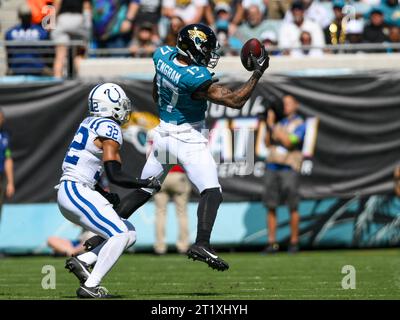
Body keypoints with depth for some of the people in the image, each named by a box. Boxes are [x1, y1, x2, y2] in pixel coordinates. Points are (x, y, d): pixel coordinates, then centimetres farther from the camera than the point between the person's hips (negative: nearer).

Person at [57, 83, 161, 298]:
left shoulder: (90, 124, 16)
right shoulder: (109, 129, -11)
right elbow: (114, 175, -17)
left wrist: (103, 194, 18)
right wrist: (146, 183, -6)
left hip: (66, 193, 9)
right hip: (77, 192, -9)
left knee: (129, 234, 9)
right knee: (121, 234, -15)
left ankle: (82, 261, 2)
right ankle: (90, 286, -19)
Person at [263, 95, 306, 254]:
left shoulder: (299, 124, 0)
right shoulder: (279, 122, 16)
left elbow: (288, 142, -13)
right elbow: (268, 143, 12)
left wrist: (273, 127, -10)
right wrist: (269, 126, 1)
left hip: (289, 168, -5)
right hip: (272, 166, 5)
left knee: (292, 207, -5)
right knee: (270, 206, 0)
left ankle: (294, 242, 1)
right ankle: (272, 242, 1)